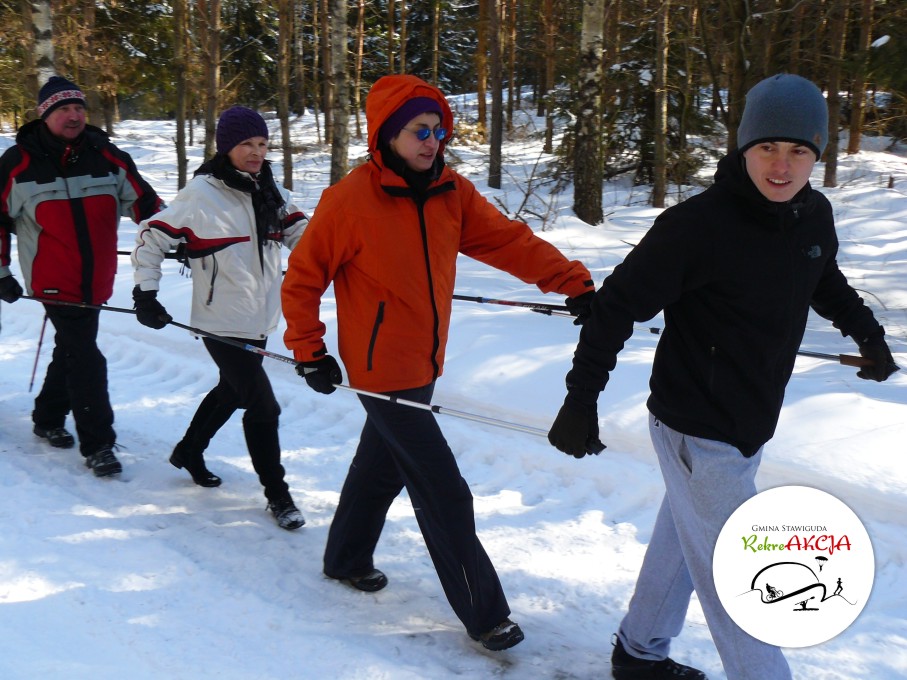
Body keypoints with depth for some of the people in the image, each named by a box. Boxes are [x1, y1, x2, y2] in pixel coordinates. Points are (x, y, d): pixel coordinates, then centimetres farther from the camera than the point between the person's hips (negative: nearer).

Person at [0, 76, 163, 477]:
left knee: (72, 351, 19)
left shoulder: (106, 157, 1)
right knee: (85, 360, -9)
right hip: (54, 282, -5)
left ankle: (48, 419, 40)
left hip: (96, 280, 5)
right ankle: (97, 445, 0)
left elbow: (143, 203, 7)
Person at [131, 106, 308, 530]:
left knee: (232, 391, 24)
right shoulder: (201, 194, -15)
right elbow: (152, 238, -8)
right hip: (223, 323, -7)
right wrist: (145, 293, -13)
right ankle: (277, 493, 12)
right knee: (263, 407, -6)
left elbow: (300, 232, 11)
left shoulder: (271, 191, 4)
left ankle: (189, 451, 48)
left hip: (260, 319, 7)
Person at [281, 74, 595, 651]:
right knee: (444, 492, -5)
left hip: (424, 365, 7)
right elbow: (303, 277, -8)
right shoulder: (349, 200, -16)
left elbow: (510, 241, -6)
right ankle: (485, 614, 7)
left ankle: (347, 558, 48)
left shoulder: (452, 195, 0)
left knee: (384, 461, 25)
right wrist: (310, 352, -8)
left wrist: (573, 283, -16)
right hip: (382, 370, -7)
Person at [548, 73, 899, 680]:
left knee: (684, 543, 23)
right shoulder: (699, 225, -24)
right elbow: (619, 304, -18)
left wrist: (866, 330, 17)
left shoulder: (814, 217, -2)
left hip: (750, 426, 8)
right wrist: (582, 397, -18)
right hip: (698, 433, -8)